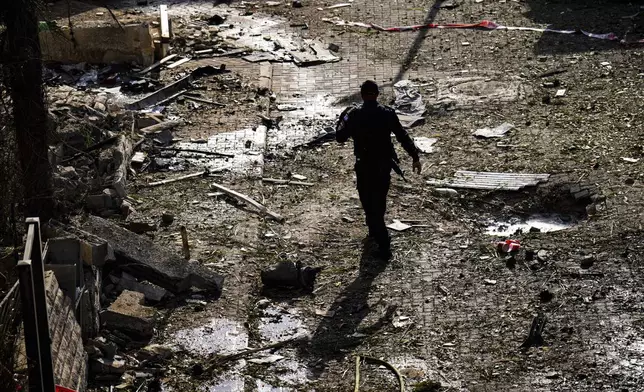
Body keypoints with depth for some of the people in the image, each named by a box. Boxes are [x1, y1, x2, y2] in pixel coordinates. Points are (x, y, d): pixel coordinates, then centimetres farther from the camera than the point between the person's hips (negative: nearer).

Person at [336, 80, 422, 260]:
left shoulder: (354, 114, -12)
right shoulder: (387, 113, -7)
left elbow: (340, 137, -4)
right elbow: (403, 137, -5)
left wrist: (342, 119, 12)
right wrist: (415, 157, 2)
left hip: (365, 166, -3)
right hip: (385, 164, 3)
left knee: (370, 203, 5)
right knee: (380, 199, 23)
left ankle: (384, 245, -1)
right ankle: (376, 231, 43)